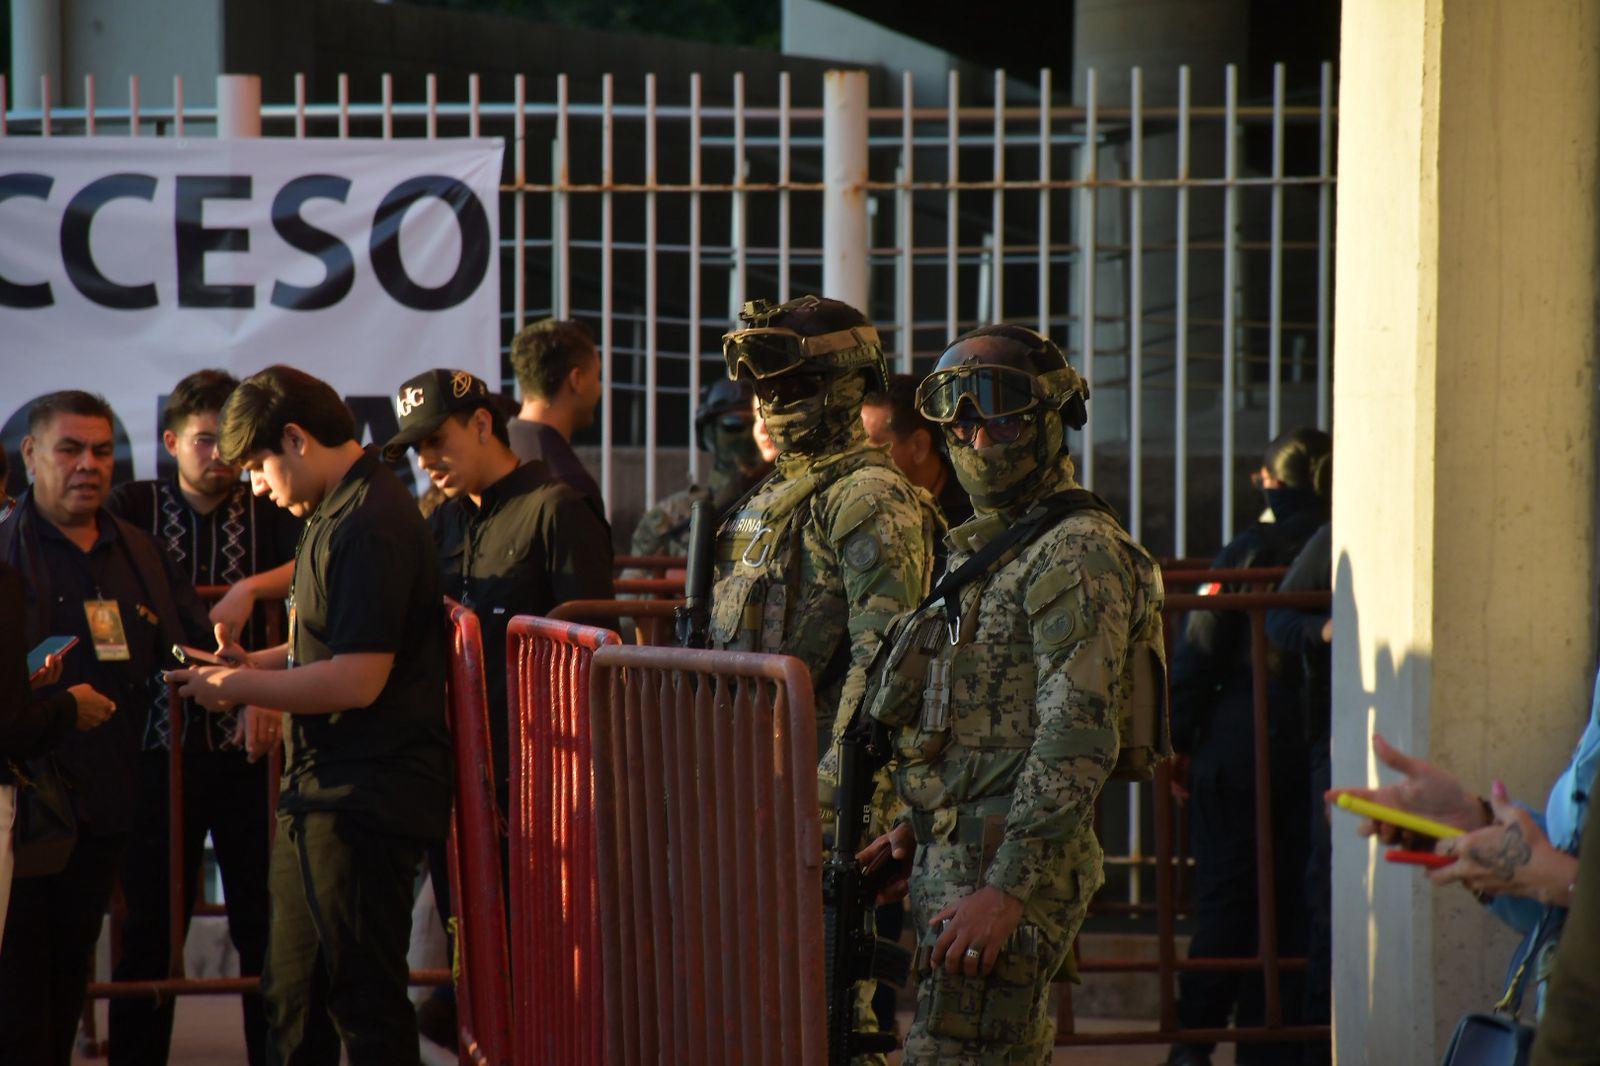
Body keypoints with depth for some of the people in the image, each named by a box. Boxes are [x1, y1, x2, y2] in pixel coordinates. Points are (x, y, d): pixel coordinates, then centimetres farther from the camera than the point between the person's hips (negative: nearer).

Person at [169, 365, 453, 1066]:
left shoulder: (370, 526, -18)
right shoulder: (335, 515, 15)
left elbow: (357, 680, -23)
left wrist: (236, 687, -12)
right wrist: (257, 663, 13)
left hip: (363, 802, -11)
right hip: (321, 797, 11)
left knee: (366, 1006, -6)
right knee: (291, 999, 14)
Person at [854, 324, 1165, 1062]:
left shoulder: (1078, 555, -13)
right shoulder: (987, 547, 19)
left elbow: (1078, 740, -21)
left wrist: (1007, 887, -25)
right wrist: (922, 827, 19)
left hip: (1008, 865, -10)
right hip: (957, 861, 10)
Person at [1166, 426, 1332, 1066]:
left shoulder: (1248, 551, -5)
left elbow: (1199, 653, -7)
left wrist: (1177, 738, -1)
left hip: (1239, 747, -2)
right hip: (1319, 749, 2)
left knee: (1224, 895, 2)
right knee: (1291, 900, 7)